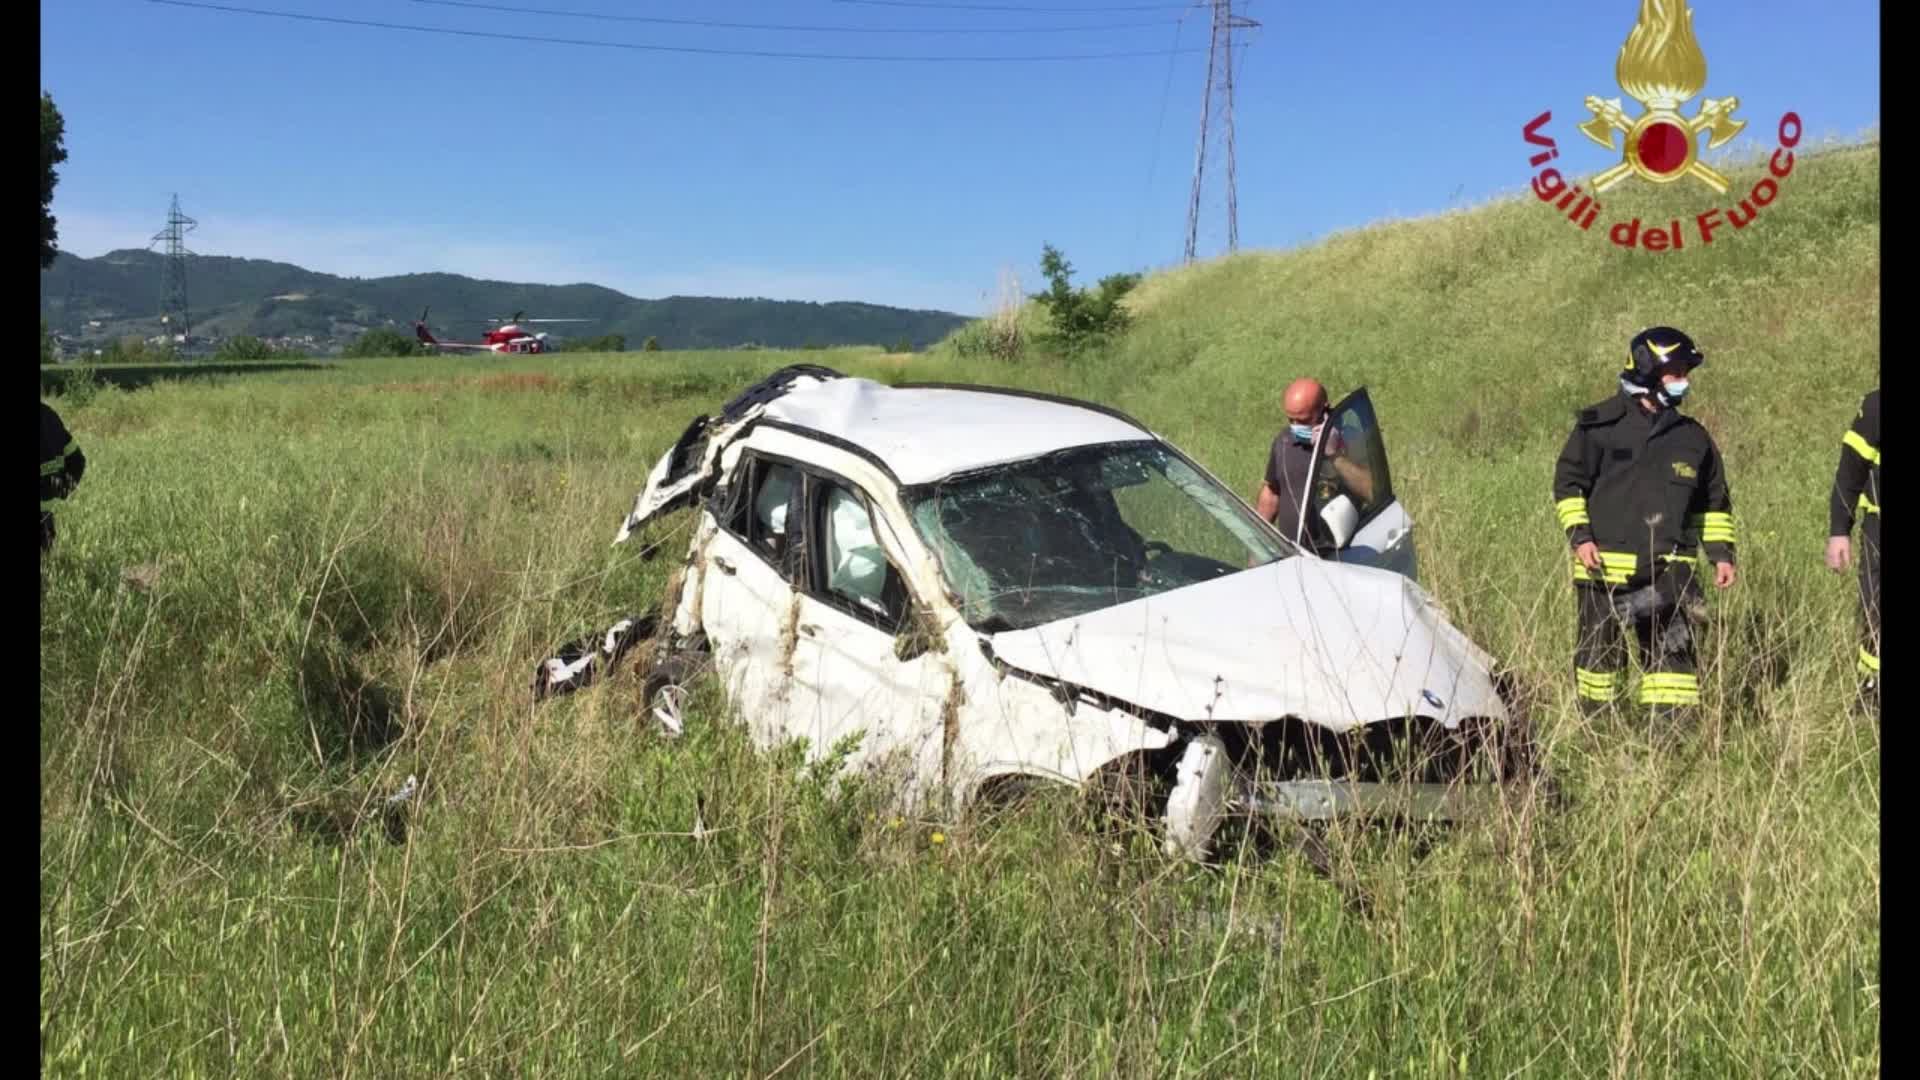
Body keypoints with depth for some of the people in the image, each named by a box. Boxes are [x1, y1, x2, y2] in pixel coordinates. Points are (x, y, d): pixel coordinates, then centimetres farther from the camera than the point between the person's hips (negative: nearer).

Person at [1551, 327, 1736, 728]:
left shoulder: (1693, 438, 10)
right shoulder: (1600, 425, -3)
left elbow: (1713, 502, 18)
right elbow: (1568, 482, -1)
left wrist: (1721, 553, 11)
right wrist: (1580, 536, -10)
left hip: (1669, 570, 3)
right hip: (1605, 565, -3)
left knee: (1673, 648, -1)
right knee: (1600, 648, 6)